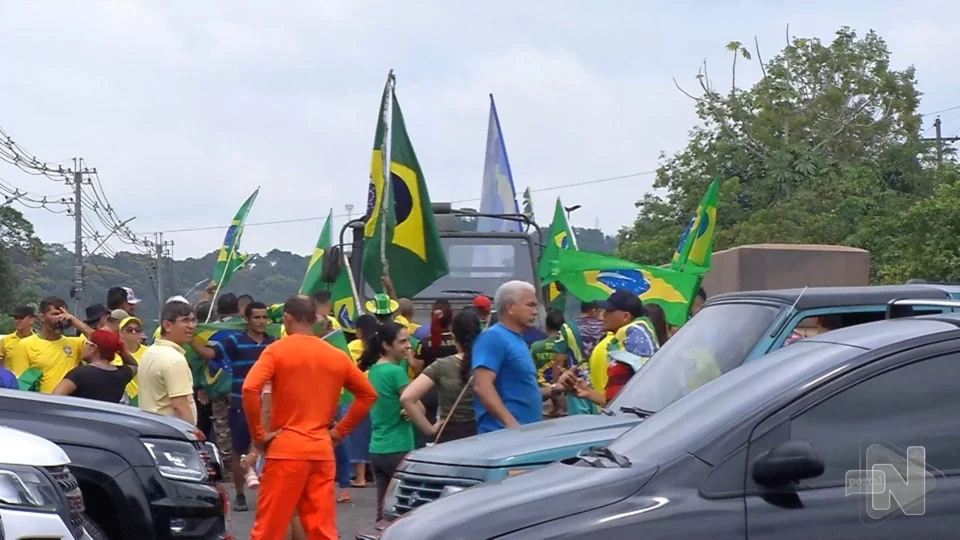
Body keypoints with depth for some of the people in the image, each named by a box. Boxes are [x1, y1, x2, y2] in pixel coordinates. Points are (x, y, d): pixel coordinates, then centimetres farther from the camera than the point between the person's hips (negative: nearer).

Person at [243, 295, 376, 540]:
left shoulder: (277, 350, -4)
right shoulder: (337, 356, 9)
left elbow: (250, 389, -17)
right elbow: (368, 394, 16)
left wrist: (258, 434, -8)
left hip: (286, 449, -4)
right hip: (322, 450, 4)